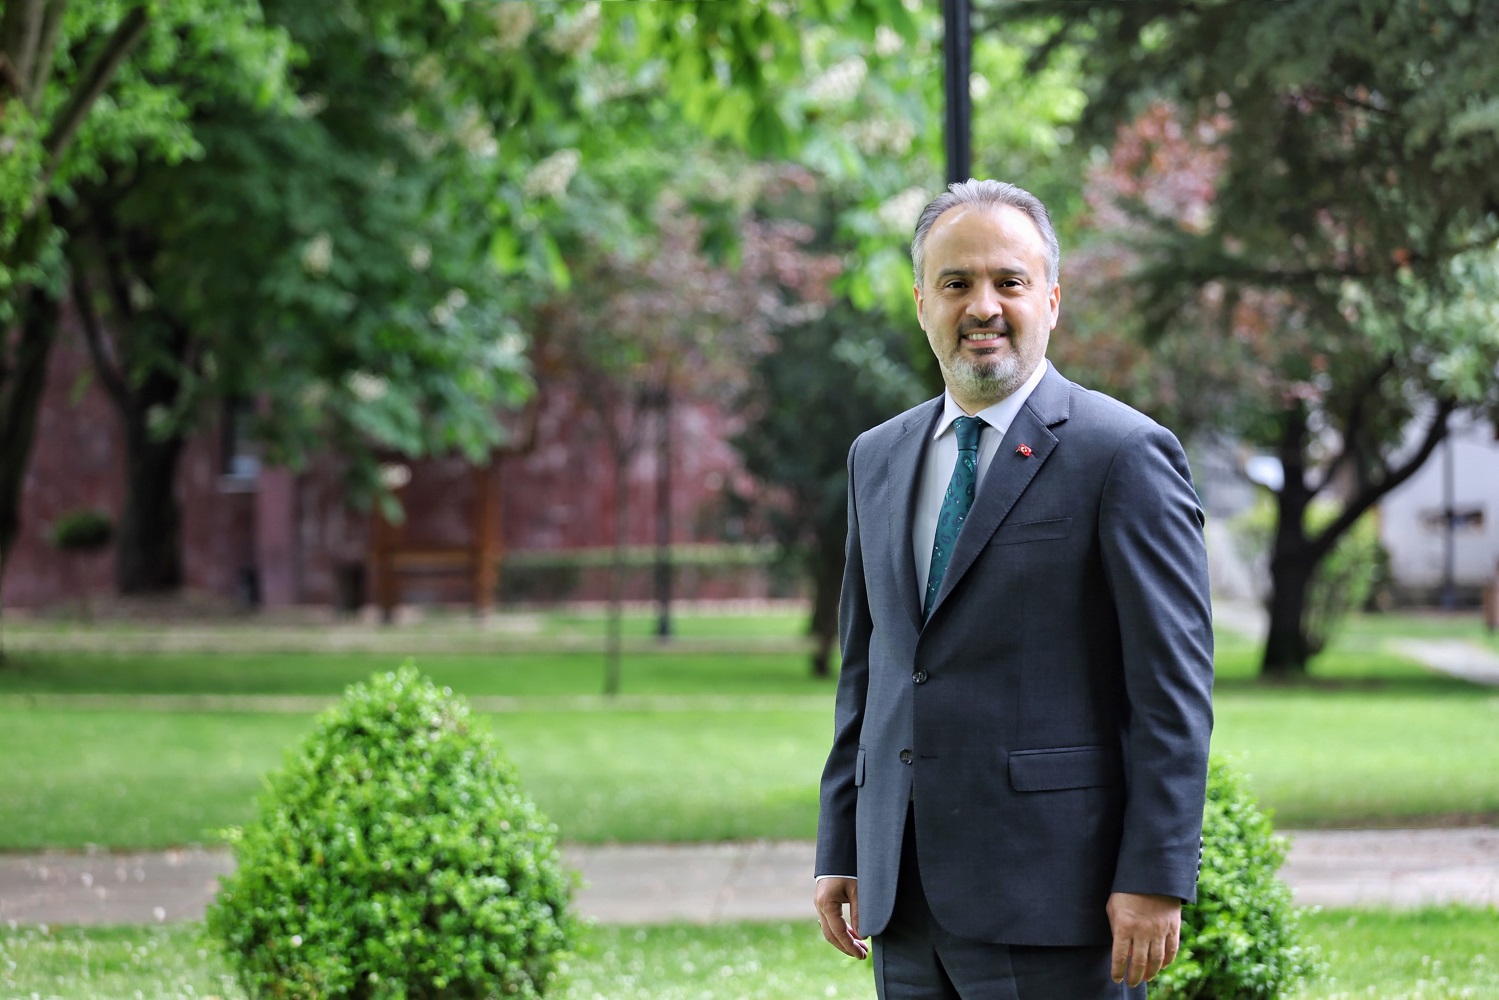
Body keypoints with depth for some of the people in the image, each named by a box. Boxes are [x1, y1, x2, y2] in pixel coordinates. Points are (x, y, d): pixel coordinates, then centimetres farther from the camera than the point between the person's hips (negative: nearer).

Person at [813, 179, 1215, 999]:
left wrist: (1155, 877, -14)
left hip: (1052, 897, -6)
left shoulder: (1124, 455, -5)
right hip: (906, 901, 6)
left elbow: (1175, 686, -9)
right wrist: (839, 849, 13)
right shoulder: (877, 459, 15)